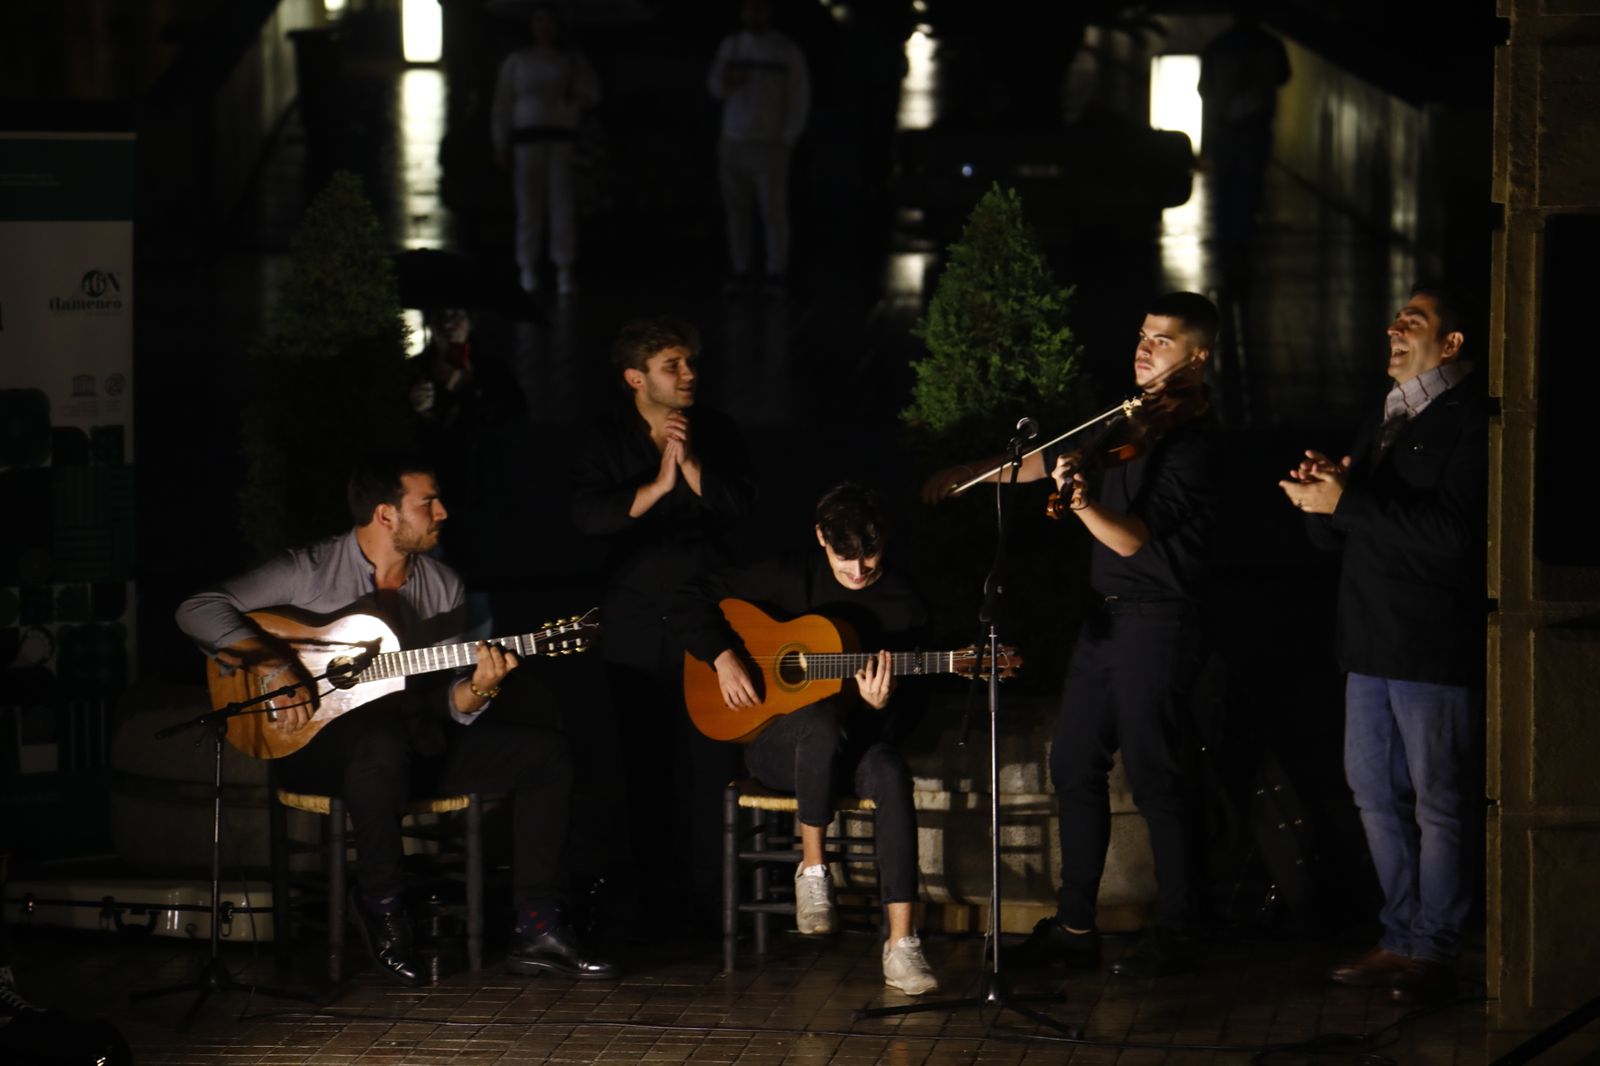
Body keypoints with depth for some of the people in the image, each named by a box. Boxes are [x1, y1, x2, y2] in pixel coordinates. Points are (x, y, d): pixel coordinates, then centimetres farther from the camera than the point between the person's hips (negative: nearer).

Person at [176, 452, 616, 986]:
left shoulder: (443, 586, 9)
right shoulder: (309, 571, -9)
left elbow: (445, 702, 8)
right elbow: (198, 610, -18)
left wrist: (476, 690, -16)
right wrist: (276, 669, -27)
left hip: (419, 741, 6)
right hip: (320, 742, -6)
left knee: (544, 754, -8)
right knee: (383, 741, -41)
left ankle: (537, 931, -9)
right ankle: (380, 906, -20)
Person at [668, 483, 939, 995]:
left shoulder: (903, 606, 0)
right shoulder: (790, 578, -2)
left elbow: (904, 721, -1)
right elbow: (692, 599, 1)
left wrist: (879, 706, -24)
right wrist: (724, 658, -14)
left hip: (851, 746, 1)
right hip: (774, 741, -1)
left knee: (891, 773, -36)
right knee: (823, 722, -39)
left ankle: (901, 943, -40)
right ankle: (812, 868, -18)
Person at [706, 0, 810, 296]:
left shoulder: (788, 52, -1)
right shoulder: (731, 45, 11)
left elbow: (799, 99, 0)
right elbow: (715, 87, 11)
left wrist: (787, 141, -7)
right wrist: (727, 80, -14)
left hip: (769, 145, -4)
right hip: (732, 142, 4)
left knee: (773, 210, -9)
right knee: (736, 210, 2)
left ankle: (776, 274, -2)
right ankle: (741, 271, 10)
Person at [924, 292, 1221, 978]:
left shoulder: (1192, 439, -16)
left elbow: (1133, 536, -25)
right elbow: (1050, 459, 24)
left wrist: (1084, 505, -42)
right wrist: (971, 475, 21)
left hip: (1157, 620, -9)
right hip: (1106, 615, 9)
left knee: (1155, 778, -5)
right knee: (1075, 766, 11)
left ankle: (1175, 933, 5)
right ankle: (1075, 925, 19)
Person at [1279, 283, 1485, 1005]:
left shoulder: (1469, 424, -8)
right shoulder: (1382, 425, 20)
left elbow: (1452, 532, -22)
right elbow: (1334, 535, 21)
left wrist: (1345, 502, -21)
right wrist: (1320, 493, -2)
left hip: (1435, 648, -8)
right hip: (1371, 645, 9)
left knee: (1437, 803, -2)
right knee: (1376, 794, 12)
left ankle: (1433, 953, 3)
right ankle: (1400, 939, 21)